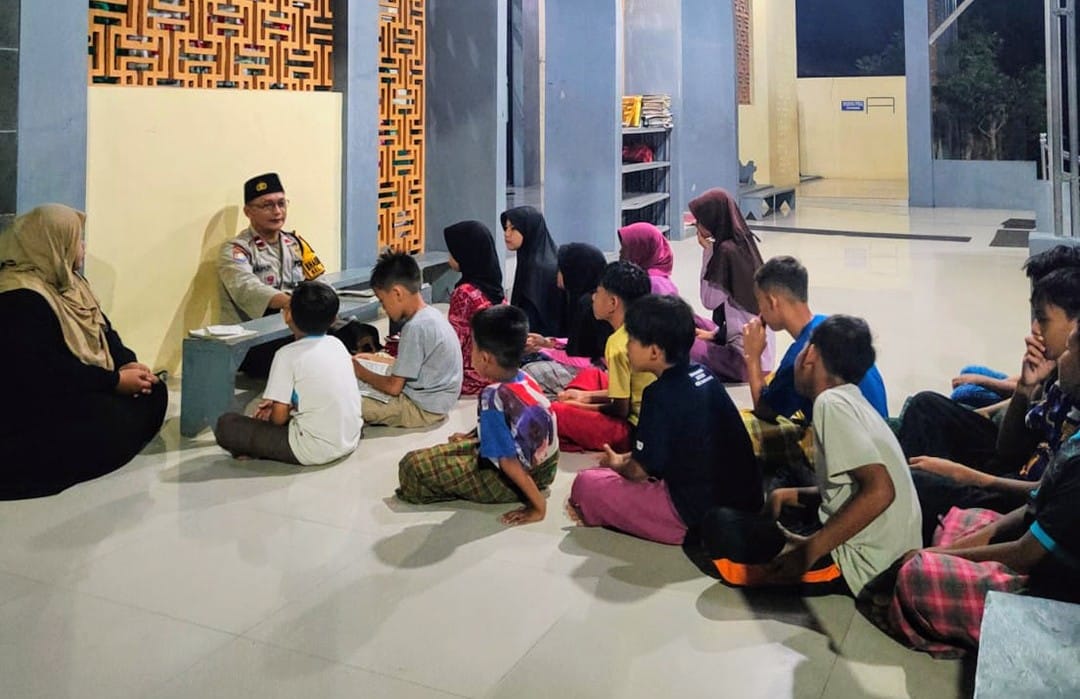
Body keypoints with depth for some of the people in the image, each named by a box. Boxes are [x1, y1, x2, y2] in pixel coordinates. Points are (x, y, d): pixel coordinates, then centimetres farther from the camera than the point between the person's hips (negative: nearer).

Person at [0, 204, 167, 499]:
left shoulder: (68, 280, 11)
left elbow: (103, 331, 11)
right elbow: (46, 373, -28)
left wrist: (127, 364, -11)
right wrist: (116, 381, -25)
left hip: (77, 389, 10)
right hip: (35, 406, -10)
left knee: (153, 393, -3)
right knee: (119, 424, -28)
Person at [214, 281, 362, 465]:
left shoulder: (288, 355, -12)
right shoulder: (337, 345, 6)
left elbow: (279, 417, -11)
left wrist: (271, 412, 12)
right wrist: (278, 403, 17)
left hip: (315, 451, -7)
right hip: (350, 442, 7)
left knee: (227, 424, 0)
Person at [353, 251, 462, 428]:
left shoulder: (415, 327, -24)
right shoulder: (430, 314, 5)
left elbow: (394, 387, -19)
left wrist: (361, 372, -4)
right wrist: (377, 360, 17)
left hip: (422, 409, -10)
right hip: (432, 400, 10)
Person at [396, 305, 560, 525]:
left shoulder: (492, 398, -28)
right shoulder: (526, 379, -5)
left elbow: (508, 462, -28)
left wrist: (538, 507, -24)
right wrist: (471, 436, 23)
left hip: (514, 479, -8)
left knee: (412, 467, -10)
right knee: (459, 446, 30)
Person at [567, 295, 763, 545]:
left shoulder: (662, 394, -18)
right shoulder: (702, 374, 6)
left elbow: (639, 471, -9)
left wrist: (617, 465, 12)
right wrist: (626, 458, 18)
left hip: (700, 516, -9)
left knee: (586, 483, -5)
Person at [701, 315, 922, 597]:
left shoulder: (830, 402, -16)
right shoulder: (854, 402, 13)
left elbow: (879, 491, -26)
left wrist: (808, 552, -22)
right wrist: (787, 495, 15)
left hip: (859, 566, -10)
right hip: (887, 561, 10)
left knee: (720, 526, -8)